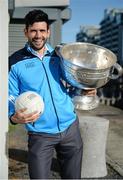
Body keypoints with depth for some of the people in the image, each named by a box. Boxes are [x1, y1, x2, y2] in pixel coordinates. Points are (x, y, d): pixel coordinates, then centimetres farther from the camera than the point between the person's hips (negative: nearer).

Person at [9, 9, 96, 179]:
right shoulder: (15, 62, -5)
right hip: (40, 134, -3)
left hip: (70, 127, 4)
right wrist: (15, 117, -23)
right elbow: (11, 98, -3)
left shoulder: (59, 56, 6)